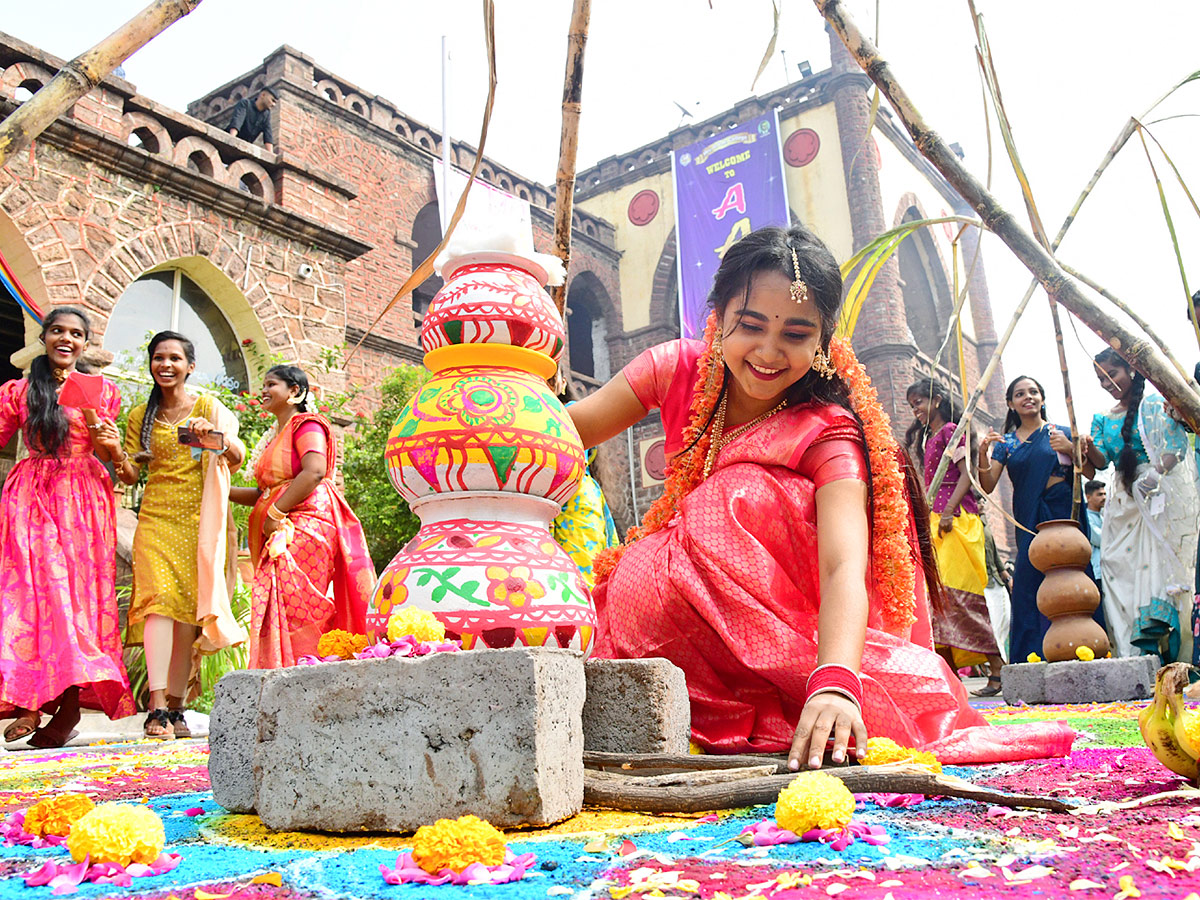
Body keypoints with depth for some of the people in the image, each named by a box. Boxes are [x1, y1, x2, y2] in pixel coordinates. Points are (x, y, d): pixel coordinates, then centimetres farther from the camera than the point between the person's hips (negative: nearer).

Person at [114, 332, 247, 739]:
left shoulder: (209, 407, 7)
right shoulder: (140, 415, 14)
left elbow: (238, 456, -3)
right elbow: (131, 473, 13)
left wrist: (214, 433, -23)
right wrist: (121, 462, -10)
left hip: (198, 518, -1)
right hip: (156, 517, 1)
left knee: (188, 607, -4)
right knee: (158, 598, -17)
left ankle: (176, 708, 2)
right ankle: (157, 708, -22)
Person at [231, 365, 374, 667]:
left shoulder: (306, 424, -1)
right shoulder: (272, 437, 25)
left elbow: (315, 472, -18)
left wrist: (276, 513, -18)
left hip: (304, 526, -8)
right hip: (278, 535, 8)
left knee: (295, 611, -14)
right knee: (277, 613, 1)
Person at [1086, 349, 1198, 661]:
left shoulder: (1156, 404, 2)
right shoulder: (1103, 419, 17)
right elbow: (1102, 461, 7)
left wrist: (1157, 471, -24)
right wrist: (1088, 448, -15)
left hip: (1161, 496, -5)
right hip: (1124, 501, 5)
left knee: (1159, 560, -12)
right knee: (1117, 564, -6)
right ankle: (1130, 649, -8)